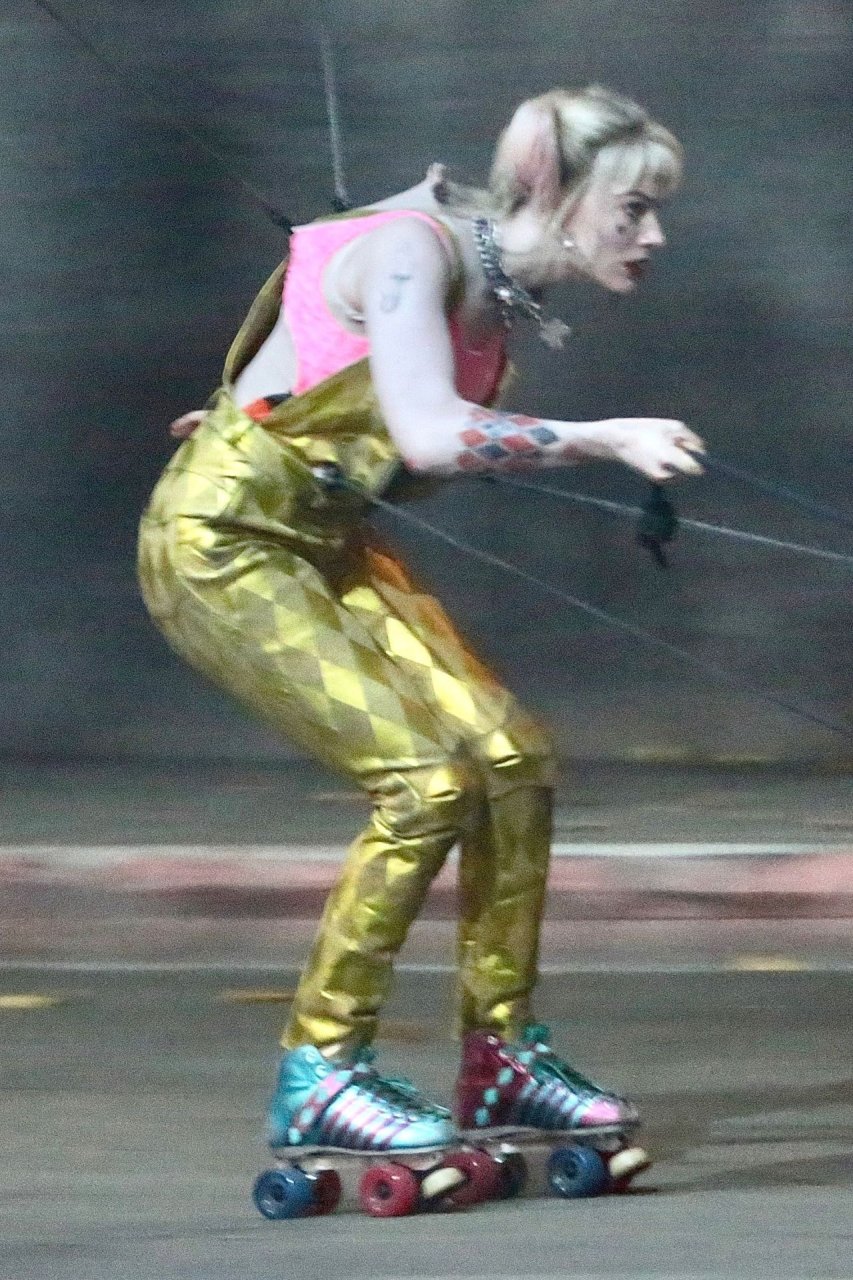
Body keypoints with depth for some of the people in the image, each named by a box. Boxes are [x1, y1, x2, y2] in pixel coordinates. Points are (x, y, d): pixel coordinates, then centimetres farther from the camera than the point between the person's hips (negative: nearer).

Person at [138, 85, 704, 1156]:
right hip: (222, 538, -9)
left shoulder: (504, 290, 4)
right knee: (426, 782, -18)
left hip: (326, 542, 9)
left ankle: (500, 1058, 10)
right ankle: (316, 1078, -7)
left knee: (513, 758, -2)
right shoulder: (415, 252, -22)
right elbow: (432, 436, -35)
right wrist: (607, 440, -34)